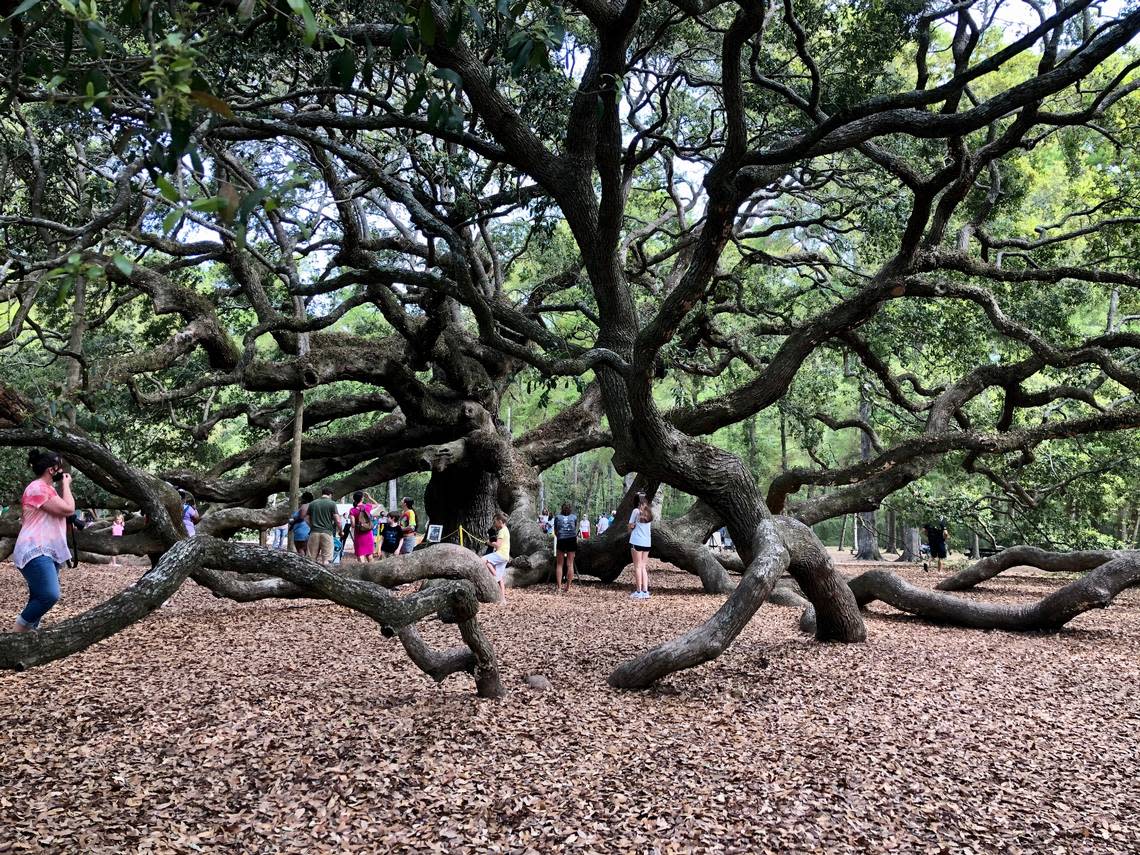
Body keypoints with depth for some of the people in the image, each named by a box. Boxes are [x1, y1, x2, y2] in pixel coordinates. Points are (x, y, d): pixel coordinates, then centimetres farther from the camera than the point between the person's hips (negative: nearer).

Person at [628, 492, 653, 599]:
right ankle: (645, 591, 5)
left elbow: (631, 526, -6)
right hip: (647, 542, 6)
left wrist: (630, 529, 13)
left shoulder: (636, 511, -9)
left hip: (636, 542, -6)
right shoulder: (649, 512, 9)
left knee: (638, 566, -1)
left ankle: (638, 591, -2)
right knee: (644, 567, 11)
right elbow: (650, 524, 14)